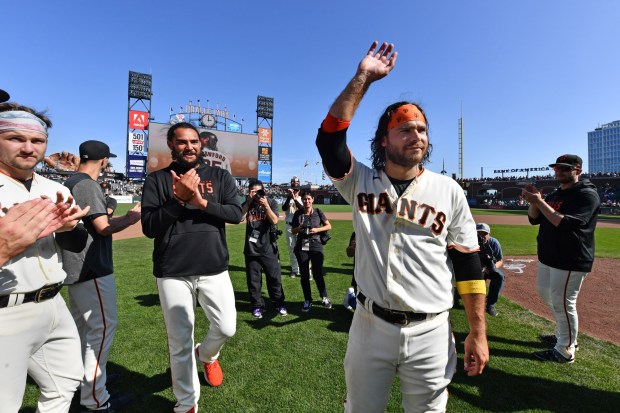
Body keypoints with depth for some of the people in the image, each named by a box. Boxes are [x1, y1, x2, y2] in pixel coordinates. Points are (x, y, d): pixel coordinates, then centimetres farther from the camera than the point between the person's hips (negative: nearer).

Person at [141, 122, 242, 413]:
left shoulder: (220, 176, 6)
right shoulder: (157, 180, 2)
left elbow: (236, 214, -6)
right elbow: (149, 227, -7)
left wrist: (202, 202, -18)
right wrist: (180, 198, -19)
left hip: (214, 270, 1)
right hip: (173, 274, -1)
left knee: (226, 329, 6)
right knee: (179, 342, 10)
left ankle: (207, 355, 43)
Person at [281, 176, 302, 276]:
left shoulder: (302, 199, 4)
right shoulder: (287, 199, 7)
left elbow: (303, 209, -17)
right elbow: (284, 208, -14)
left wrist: (294, 198, -25)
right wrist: (289, 197, -22)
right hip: (289, 226, 2)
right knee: (291, 248, 7)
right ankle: (294, 269, 17)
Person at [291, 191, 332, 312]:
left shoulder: (318, 212, 1)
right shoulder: (298, 213, 4)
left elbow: (329, 226, 4)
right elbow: (293, 231, 10)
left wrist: (317, 230, -12)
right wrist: (298, 229, -12)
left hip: (316, 246, -1)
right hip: (301, 247, 2)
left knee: (318, 274, 1)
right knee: (304, 275, 6)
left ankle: (324, 298, 21)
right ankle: (307, 300, 20)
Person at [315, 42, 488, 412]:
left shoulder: (449, 191, -2)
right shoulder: (361, 182, -3)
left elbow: (468, 264, 0)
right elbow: (330, 137, -15)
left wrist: (478, 334, -1)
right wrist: (363, 78, -14)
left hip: (430, 332, 0)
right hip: (370, 325, 1)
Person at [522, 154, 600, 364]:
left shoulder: (587, 194, -13)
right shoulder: (554, 194, 13)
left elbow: (566, 224, -25)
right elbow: (534, 219, 10)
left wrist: (539, 202, -28)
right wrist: (533, 201, -8)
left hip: (570, 260, -9)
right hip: (547, 257, 9)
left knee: (563, 303, -3)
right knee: (547, 295, 20)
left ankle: (565, 351, 12)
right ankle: (564, 335, 38)